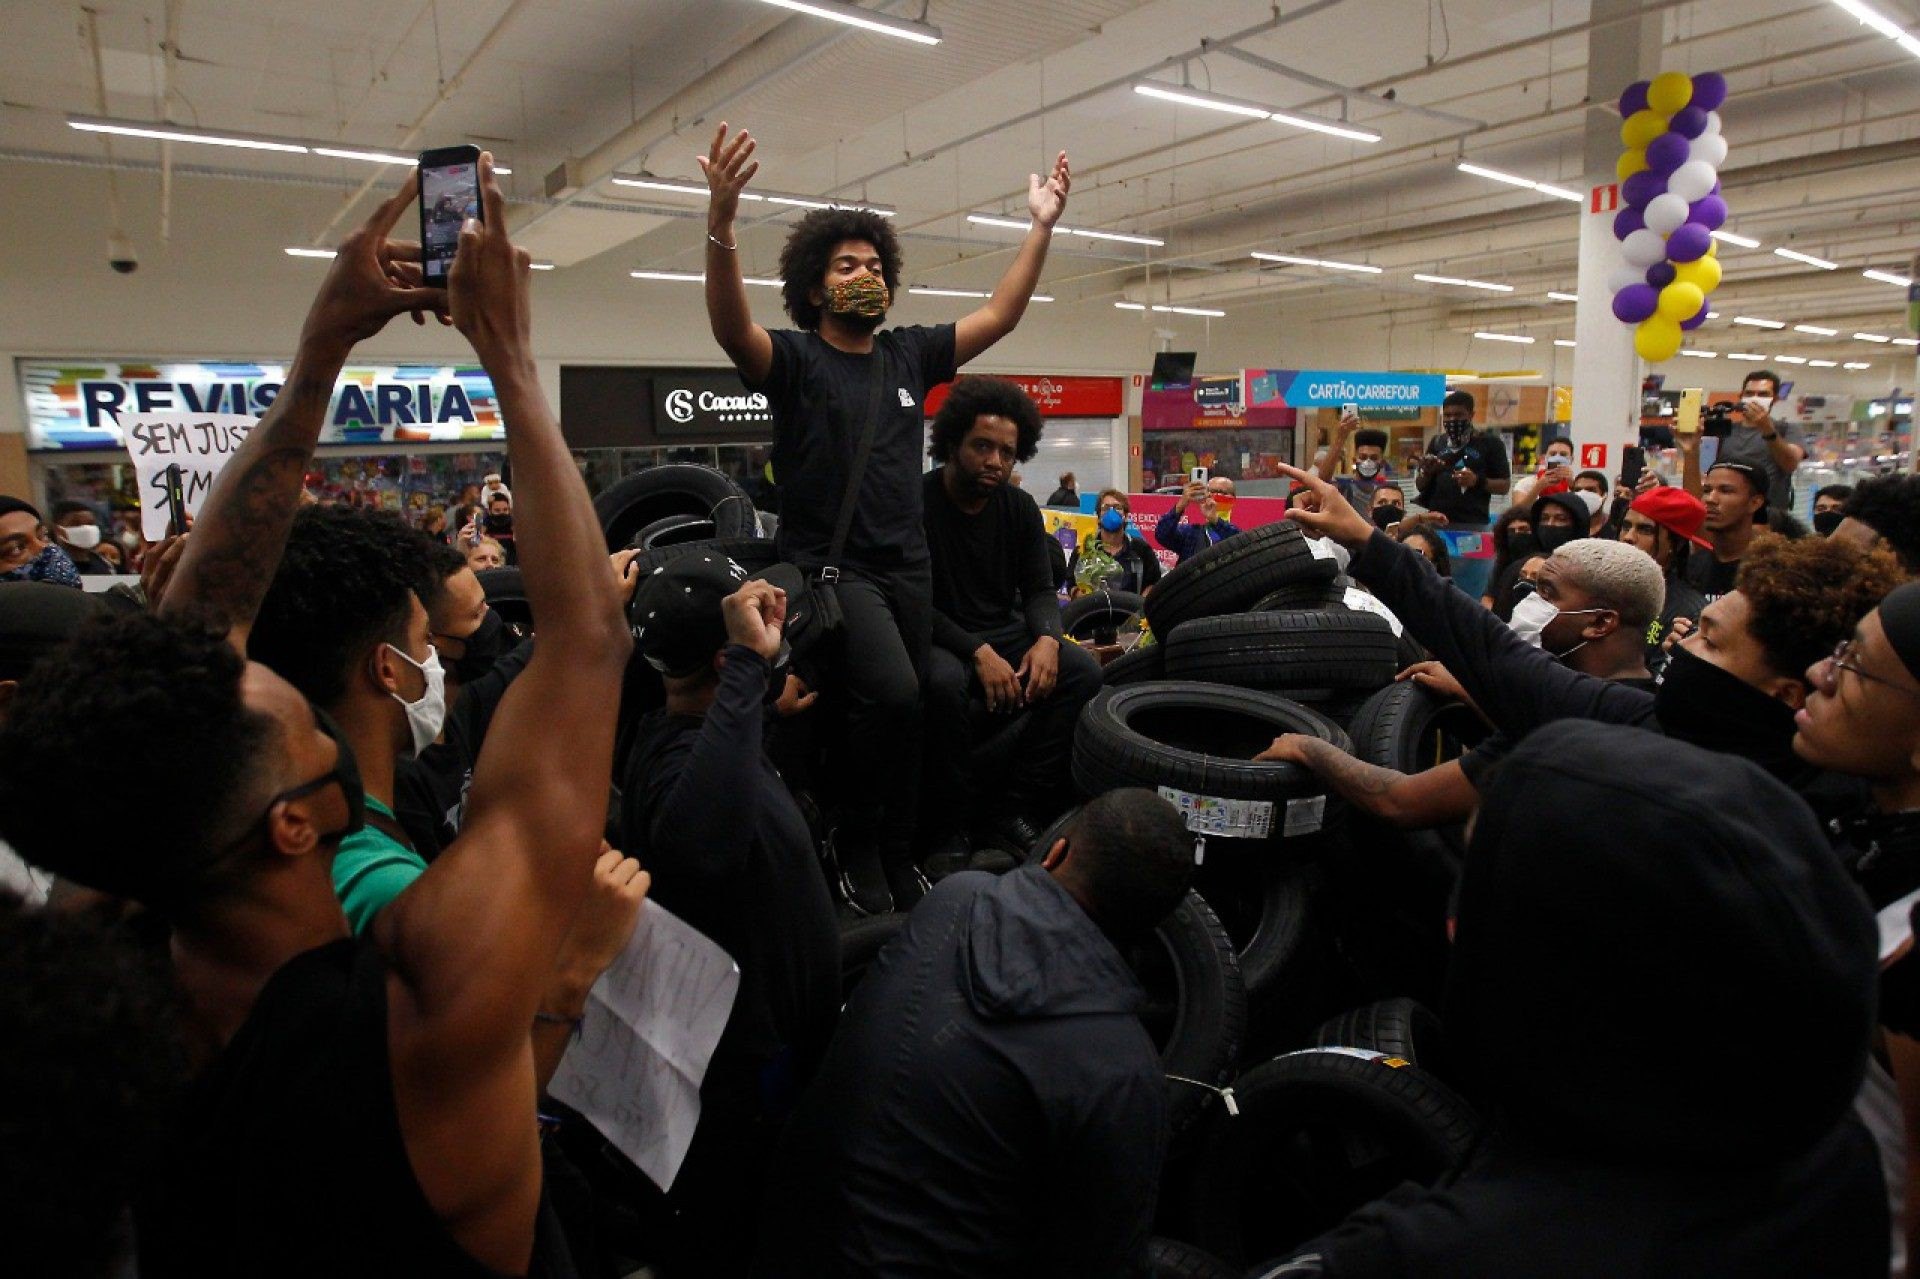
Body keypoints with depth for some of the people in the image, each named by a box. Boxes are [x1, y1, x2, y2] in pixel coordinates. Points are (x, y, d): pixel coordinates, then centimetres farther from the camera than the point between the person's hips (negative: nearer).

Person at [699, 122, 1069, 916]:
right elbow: (731, 326, -23)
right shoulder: (794, 359, -2)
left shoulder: (910, 356, 12)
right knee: (891, 694, -24)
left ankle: (896, 854, 21)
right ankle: (853, 847, -2)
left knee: (904, 715, 6)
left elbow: (1001, 315, 15)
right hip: (829, 567, -5)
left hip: (908, 568, 5)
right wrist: (721, 223, -38)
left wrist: (1042, 226, 9)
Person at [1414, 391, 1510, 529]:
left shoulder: (1489, 443, 3)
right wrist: (1426, 472, -4)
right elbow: (1420, 487, 17)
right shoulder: (1437, 443, 14)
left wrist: (1478, 481, -15)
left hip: (1473, 524, -3)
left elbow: (1504, 485, 3)